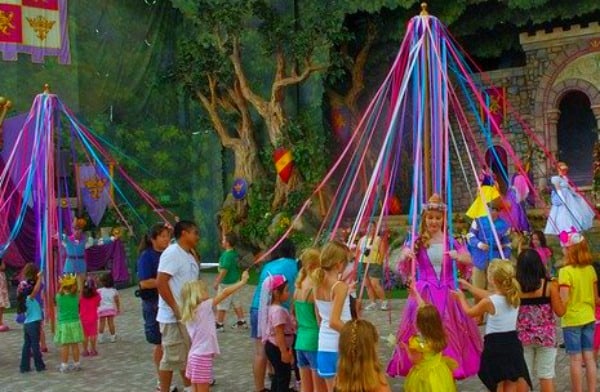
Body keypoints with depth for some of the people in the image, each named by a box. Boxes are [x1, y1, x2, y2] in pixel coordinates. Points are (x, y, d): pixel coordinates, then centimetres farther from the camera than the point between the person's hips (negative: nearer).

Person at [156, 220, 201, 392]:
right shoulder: (172, 253, -15)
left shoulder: (189, 255, 13)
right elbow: (160, 282, -22)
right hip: (174, 317, -9)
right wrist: (176, 309, -22)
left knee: (189, 355, 18)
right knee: (172, 357, -3)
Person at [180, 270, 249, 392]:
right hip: (202, 357, -8)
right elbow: (225, 292, -14)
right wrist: (243, 281, -7)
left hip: (195, 355, 8)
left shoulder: (189, 313, 9)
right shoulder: (204, 307, -13)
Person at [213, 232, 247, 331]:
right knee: (235, 302, 17)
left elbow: (224, 270, -24)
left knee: (221, 303, 2)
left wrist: (217, 282, -18)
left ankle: (219, 324, 11)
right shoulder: (234, 253, 5)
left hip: (226, 283, -10)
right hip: (234, 281, 10)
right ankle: (242, 321, 22)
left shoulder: (227, 255, -23)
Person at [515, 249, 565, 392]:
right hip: (545, 336, -1)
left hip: (523, 336, 1)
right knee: (546, 375, 10)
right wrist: (556, 289, 4)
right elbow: (560, 312, -9)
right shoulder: (549, 285, -12)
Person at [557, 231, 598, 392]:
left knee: (575, 359, 2)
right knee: (589, 357, 11)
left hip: (572, 319, -6)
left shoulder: (566, 271, -17)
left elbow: (563, 300, -21)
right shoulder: (590, 269, 2)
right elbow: (595, 297, 9)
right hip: (588, 318, 6)